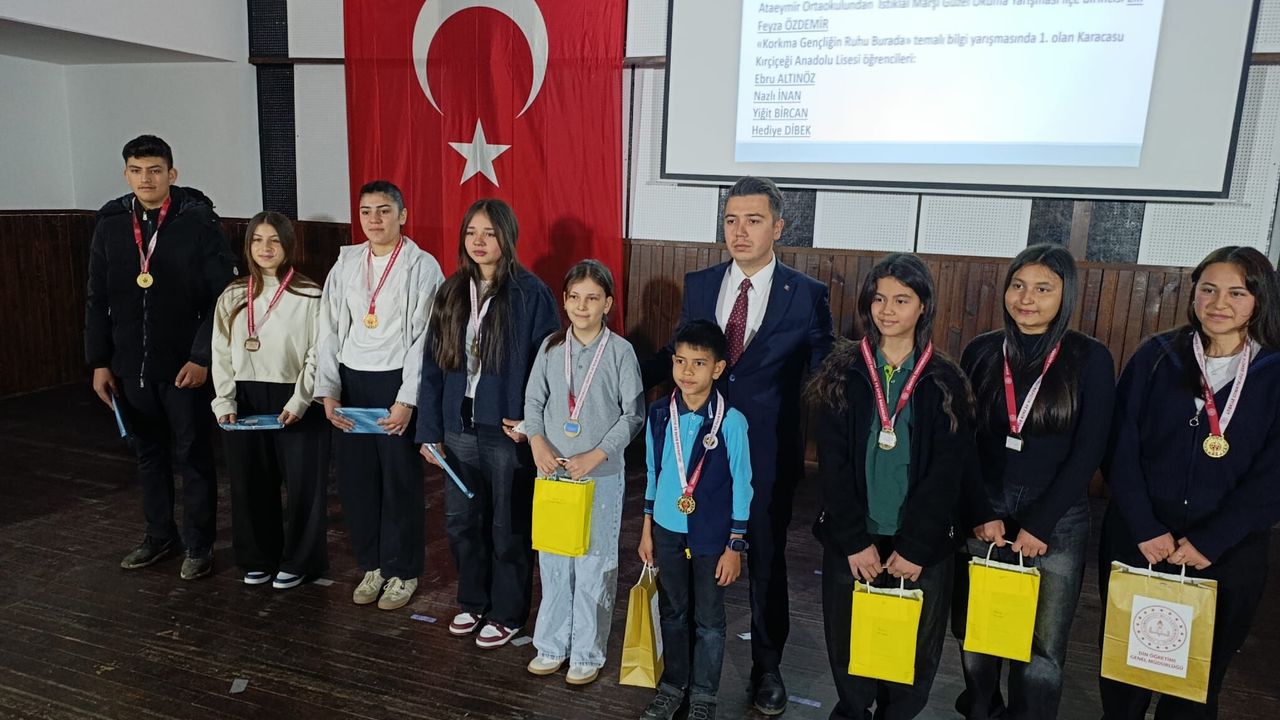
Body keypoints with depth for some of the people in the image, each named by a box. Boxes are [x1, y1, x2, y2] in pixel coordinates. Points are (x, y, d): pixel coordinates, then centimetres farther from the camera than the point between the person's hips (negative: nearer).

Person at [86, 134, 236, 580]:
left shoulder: (198, 220, -8)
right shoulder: (110, 223, 5)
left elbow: (222, 296, -10)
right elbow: (99, 300, 8)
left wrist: (201, 357, -15)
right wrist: (99, 362, 5)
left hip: (184, 365, -4)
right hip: (130, 366, 4)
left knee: (192, 456, 6)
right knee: (148, 453, 16)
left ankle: (198, 545, 19)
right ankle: (159, 534, 31)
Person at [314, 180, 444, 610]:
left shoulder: (422, 266, -5)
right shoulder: (346, 263, 9)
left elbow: (424, 338, -9)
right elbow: (330, 330, 8)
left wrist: (407, 401, -14)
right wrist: (328, 392, 2)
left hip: (396, 382, -4)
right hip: (351, 382, 5)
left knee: (401, 482, 4)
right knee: (354, 479, 10)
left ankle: (402, 572, 21)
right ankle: (372, 565, 29)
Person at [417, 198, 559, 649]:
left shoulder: (530, 294, -10)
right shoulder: (452, 292, 5)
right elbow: (432, 366, 6)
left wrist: (531, 420, -15)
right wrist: (430, 431, 3)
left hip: (507, 431, -5)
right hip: (459, 428, 5)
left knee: (508, 527, 9)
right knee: (460, 521, 16)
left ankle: (507, 614, 28)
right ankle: (472, 602, 37)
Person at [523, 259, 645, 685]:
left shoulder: (620, 351, -8)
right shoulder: (551, 347, 2)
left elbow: (634, 413, -8)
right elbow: (533, 401, 5)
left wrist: (595, 456, -16)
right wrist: (538, 443, -12)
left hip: (602, 475, -3)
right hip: (553, 471, 3)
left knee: (594, 565, 5)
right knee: (552, 561, 12)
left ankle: (587, 653, 20)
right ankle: (552, 645, 28)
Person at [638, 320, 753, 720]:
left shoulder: (731, 421, -17)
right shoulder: (659, 413, -5)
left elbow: (741, 488, -10)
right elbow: (653, 474, 6)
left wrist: (734, 547, -7)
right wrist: (647, 530, 9)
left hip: (711, 536, -3)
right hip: (667, 531, 3)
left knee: (709, 620, 12)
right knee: (672, 613, 18)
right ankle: (673, 685, 36)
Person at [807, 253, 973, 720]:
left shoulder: (944, 381, -1)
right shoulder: (844, 371, -1)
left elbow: (948, 471, -6)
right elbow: (832, 463, -5)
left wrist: (913, 546, -11)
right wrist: (855, 541, -11)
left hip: (919, 545, 0)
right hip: (850, 539, 0)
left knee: (913, 650, 9)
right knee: (848, 642, 11)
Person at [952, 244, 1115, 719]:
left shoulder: (1090, 358, -4)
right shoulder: (981, 352, 1)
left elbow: (1088, 451, -7)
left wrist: (1038, 525, -10)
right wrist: (982, 515, -7)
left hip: (1056, 522, -2)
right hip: (982, 516, 2)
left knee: (1041, 649, 4)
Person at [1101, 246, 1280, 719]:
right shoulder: (1156, 356, -2)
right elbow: (1120, 449, -4)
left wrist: (1209, 543, -13)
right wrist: (1145, 529, -12)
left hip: (1227, 552, 0)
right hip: (1137, 539, 0)